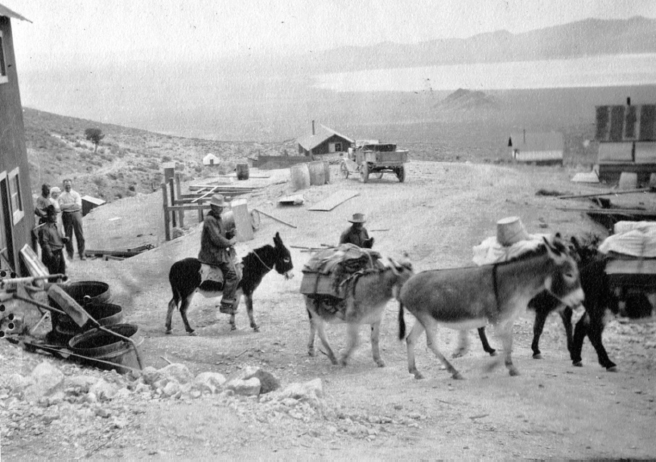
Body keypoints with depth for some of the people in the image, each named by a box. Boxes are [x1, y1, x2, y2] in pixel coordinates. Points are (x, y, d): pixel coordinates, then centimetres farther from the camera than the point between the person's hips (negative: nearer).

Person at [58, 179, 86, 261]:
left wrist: (66, 206, -8)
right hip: (66, 216, 1)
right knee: (68, 236, 2)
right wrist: (72, 204, -11)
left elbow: (78, 205, -7)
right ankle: (70, 254, 10)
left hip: (76, 214, -1)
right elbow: (61, 207, -6)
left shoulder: (76, 194, 6)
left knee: (80, 235, -4)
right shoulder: (61, 196, 8)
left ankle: (81, 254, 0)